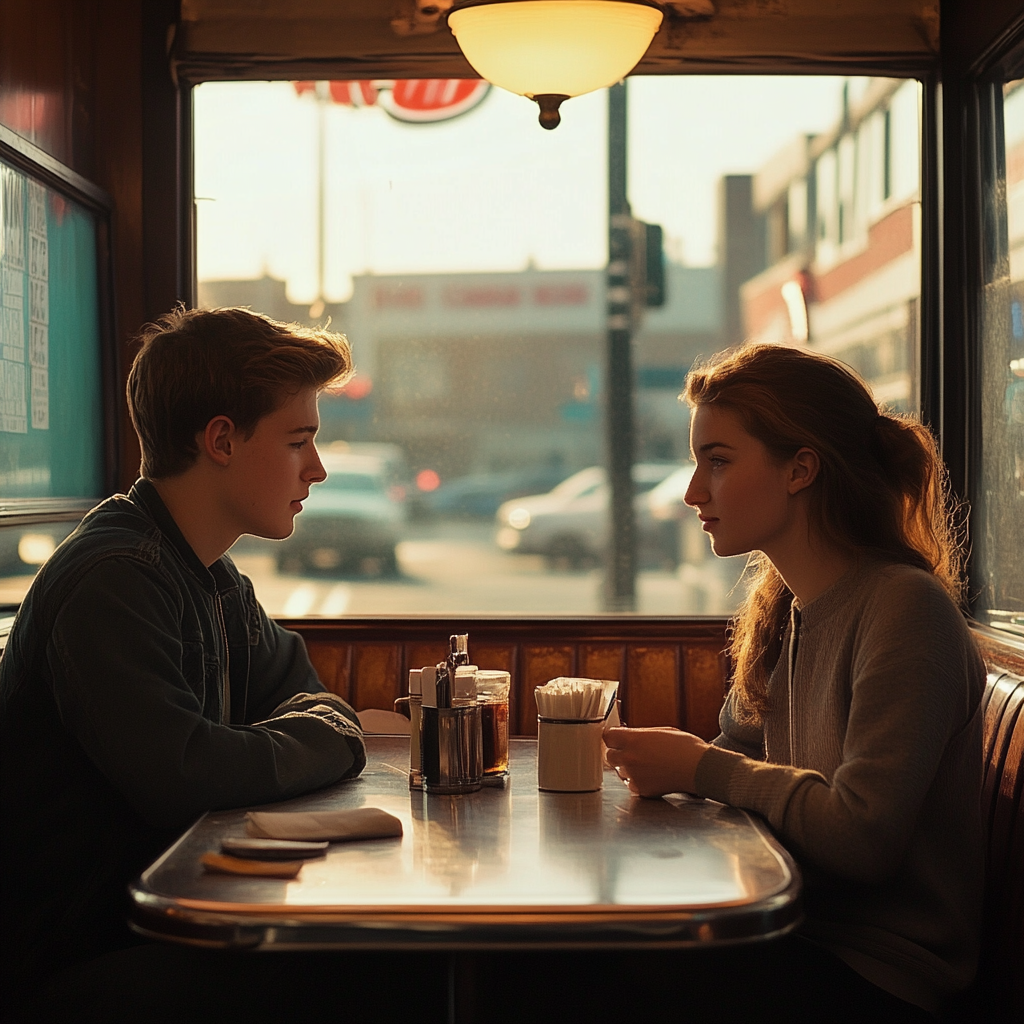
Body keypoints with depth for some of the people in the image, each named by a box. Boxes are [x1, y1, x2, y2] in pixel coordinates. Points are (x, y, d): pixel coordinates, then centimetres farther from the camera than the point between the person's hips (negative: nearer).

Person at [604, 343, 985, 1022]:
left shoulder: (904, 608, -19)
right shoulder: (779, 607, 8)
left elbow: (862, 837, -24)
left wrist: (702, 769, -14)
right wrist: (664, 762, -5)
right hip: (802, 931, 7)